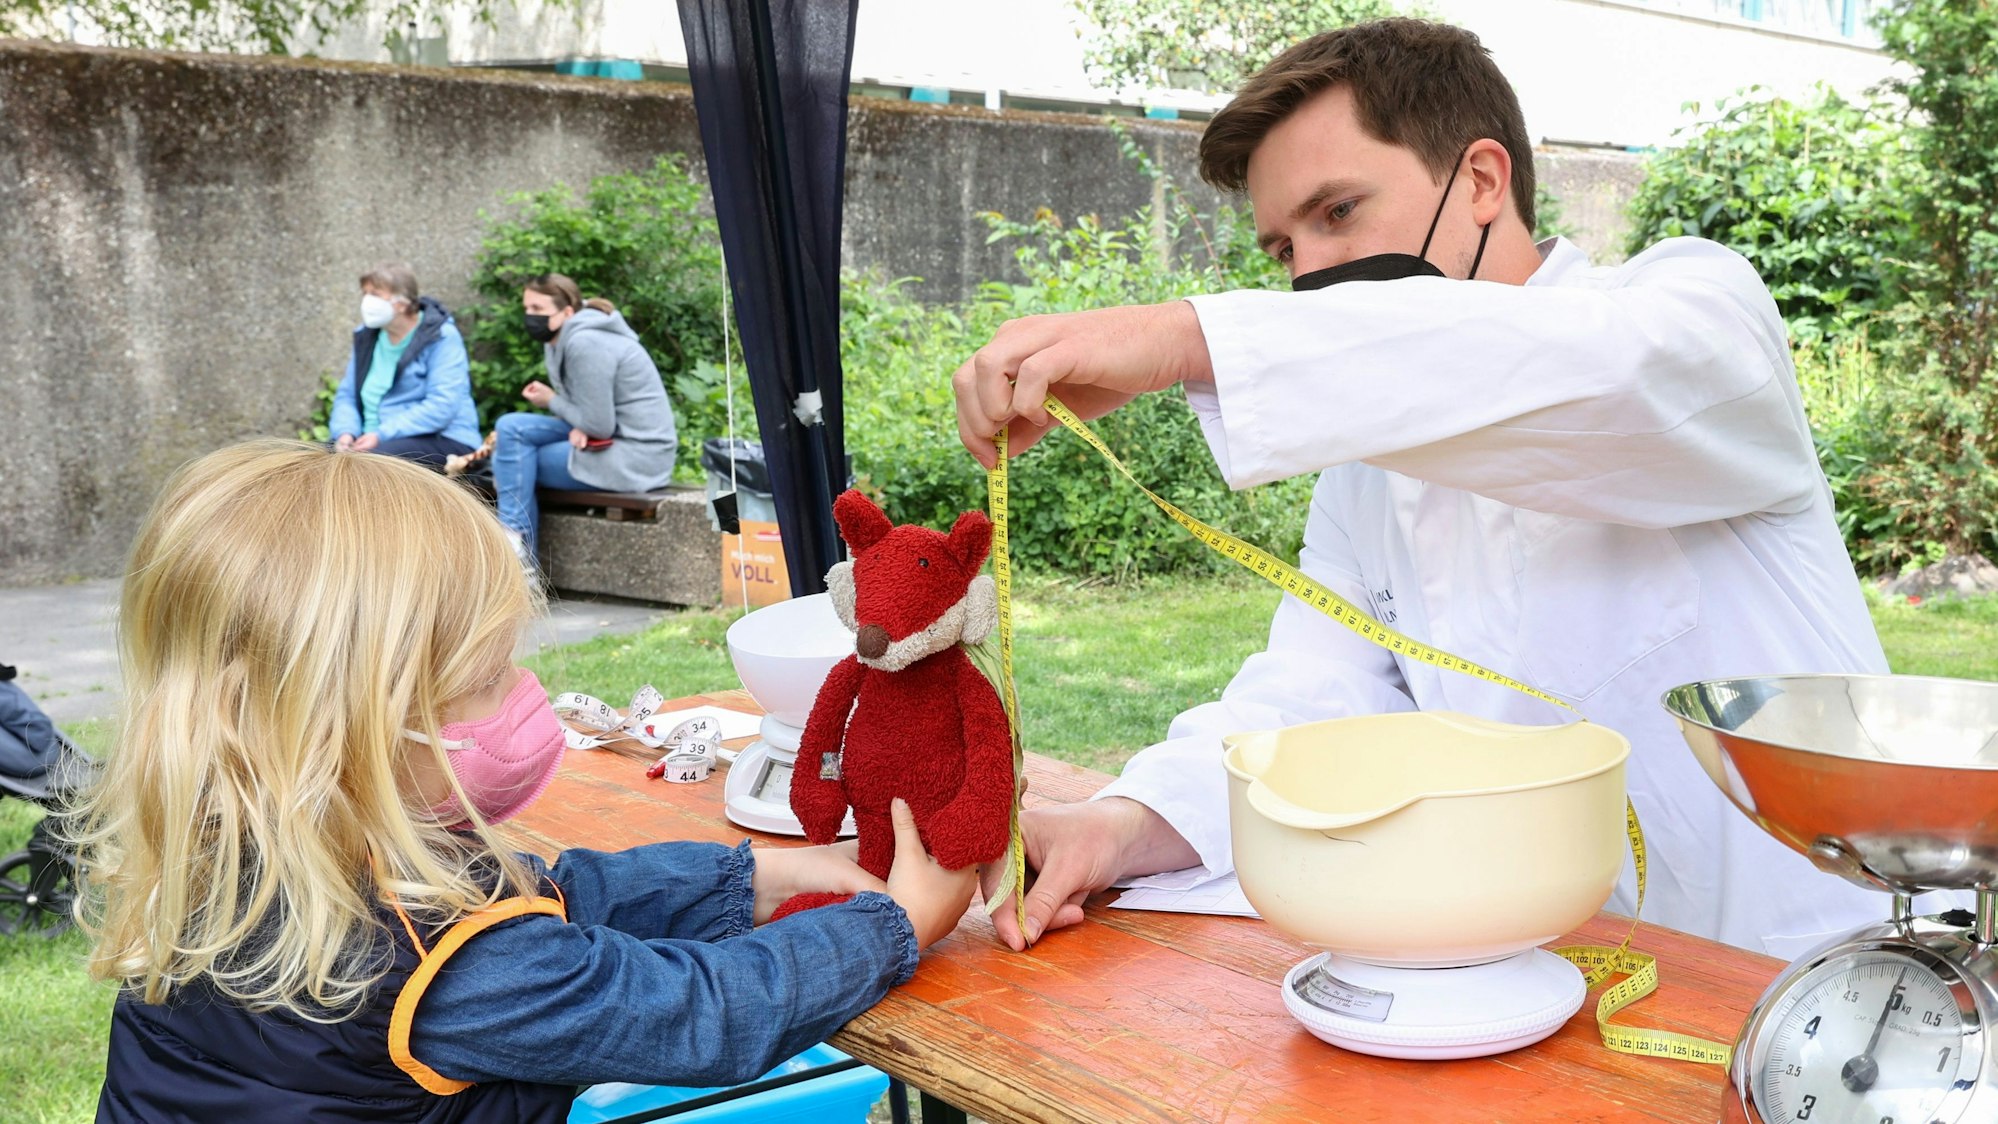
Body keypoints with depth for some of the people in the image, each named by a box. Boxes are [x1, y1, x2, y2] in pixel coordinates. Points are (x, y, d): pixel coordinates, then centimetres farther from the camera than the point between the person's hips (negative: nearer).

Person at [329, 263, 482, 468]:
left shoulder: (442, 338, -8)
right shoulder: (366, 337, 12)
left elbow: (442, 407, -18)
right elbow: (347, 395, 12)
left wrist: (382, 435, -24)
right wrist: (345, 432, -10)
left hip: (442, 442, -7)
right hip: (375, 440, 7)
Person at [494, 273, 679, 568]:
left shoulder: (585, 343, -19)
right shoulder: (559, 342, 12)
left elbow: (599, 424, -20)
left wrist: (551, 402, -4)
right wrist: (577, 428, -8)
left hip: (636, 456, -10)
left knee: (517, 452, -12)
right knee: (511, 426, 5)